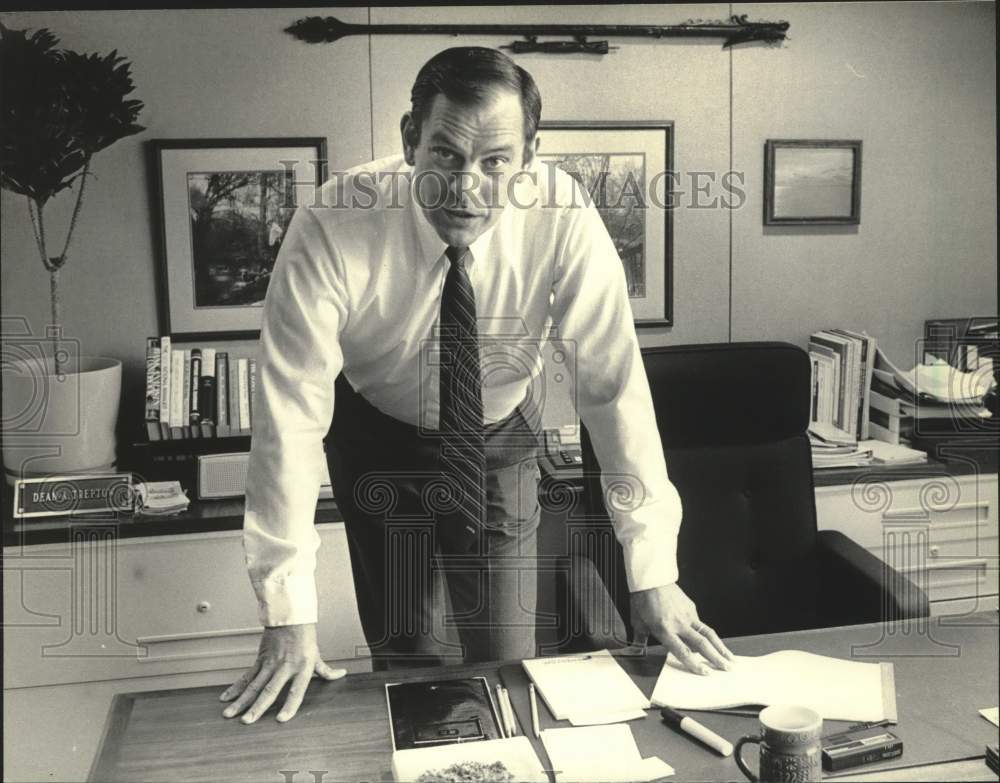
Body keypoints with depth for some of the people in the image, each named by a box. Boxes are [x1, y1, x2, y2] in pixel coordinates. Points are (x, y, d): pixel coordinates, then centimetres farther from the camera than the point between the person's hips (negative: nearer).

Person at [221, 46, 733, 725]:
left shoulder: (562, 219, -27)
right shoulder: (333, 231, -30)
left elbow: (613, 385, -24)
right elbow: (290, 414, -28)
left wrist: (653, 575, -25)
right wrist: (289, 618, -28)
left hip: (503, 436, 1)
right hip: (379, 436, 0)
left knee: (509, 657, 3)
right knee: (405, 652, 4)